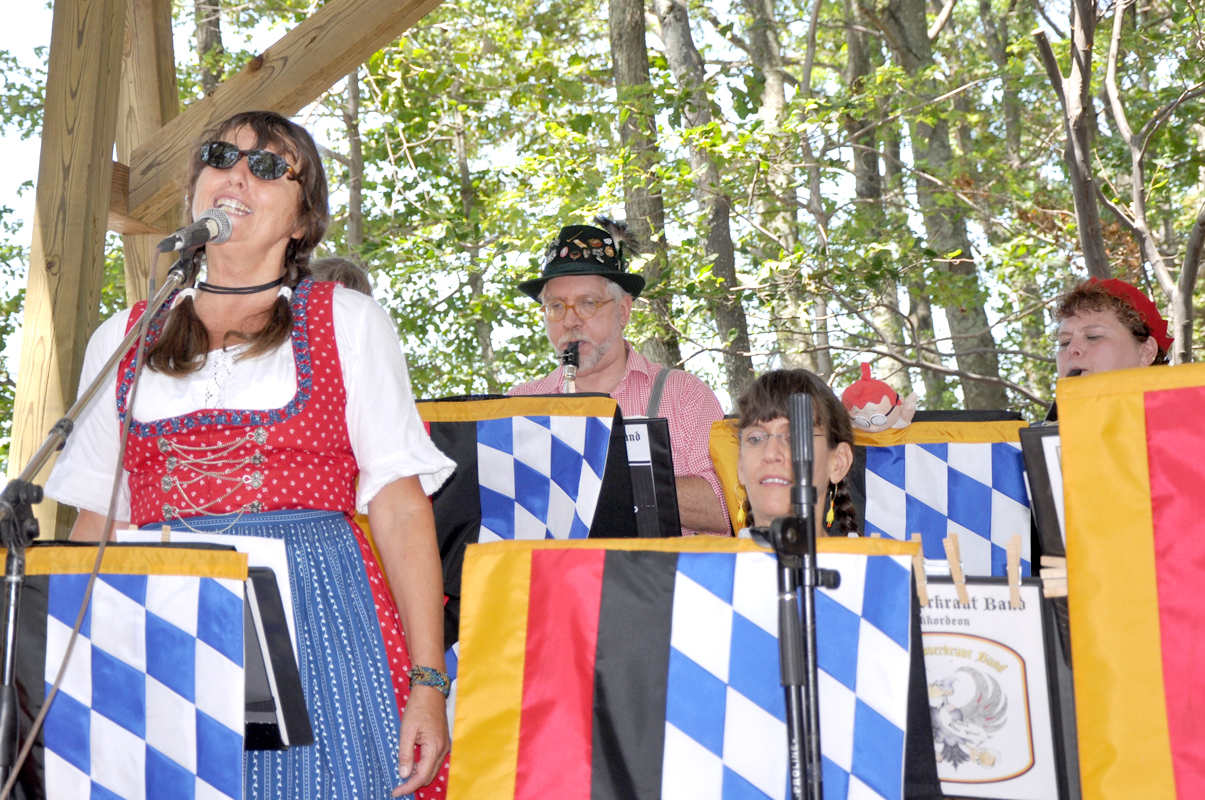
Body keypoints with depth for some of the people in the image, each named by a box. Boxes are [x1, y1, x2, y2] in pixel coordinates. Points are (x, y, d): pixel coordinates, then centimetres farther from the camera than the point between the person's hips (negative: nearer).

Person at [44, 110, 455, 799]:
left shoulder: (350, 322, 7)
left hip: (315, 620, -2)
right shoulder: (122, 337, 16)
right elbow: (98, 519, 16)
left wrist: (428, 683, -9)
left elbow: (402, 509, -1)